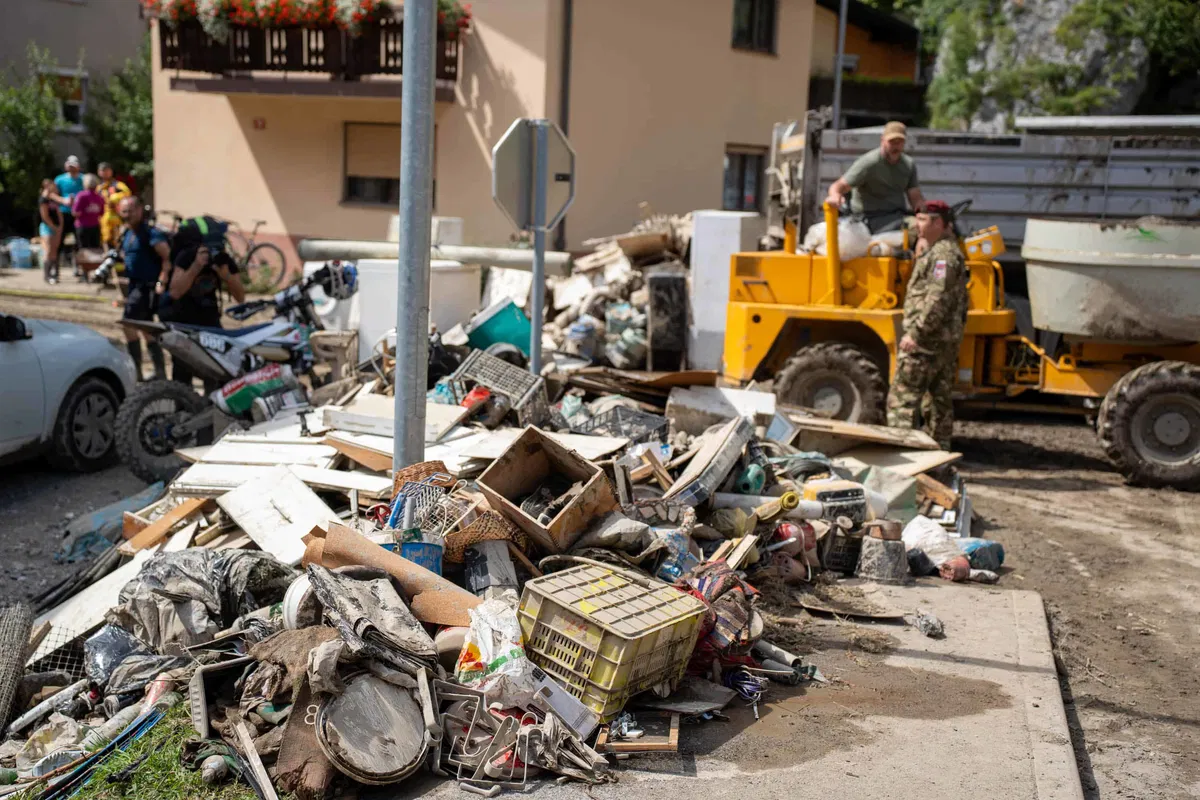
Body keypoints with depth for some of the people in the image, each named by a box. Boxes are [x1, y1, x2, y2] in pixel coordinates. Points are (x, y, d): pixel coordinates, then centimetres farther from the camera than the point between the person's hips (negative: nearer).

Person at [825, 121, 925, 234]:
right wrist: (835, 195, -39)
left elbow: (915, 198, 10)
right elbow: (840, 185, -14)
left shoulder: (909, 164, 11)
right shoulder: (868, 163, -8)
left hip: (898, 215, 6)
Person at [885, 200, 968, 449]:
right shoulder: (941, 251, 19)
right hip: (947, 340, 11)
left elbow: (938, 300, -24)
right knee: (938, 397, 15)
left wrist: (915, 333, -24)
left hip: (927, 340, -11)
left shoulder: (943, 254, -15)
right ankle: (940, 446, 21)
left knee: (903, 397, -8)